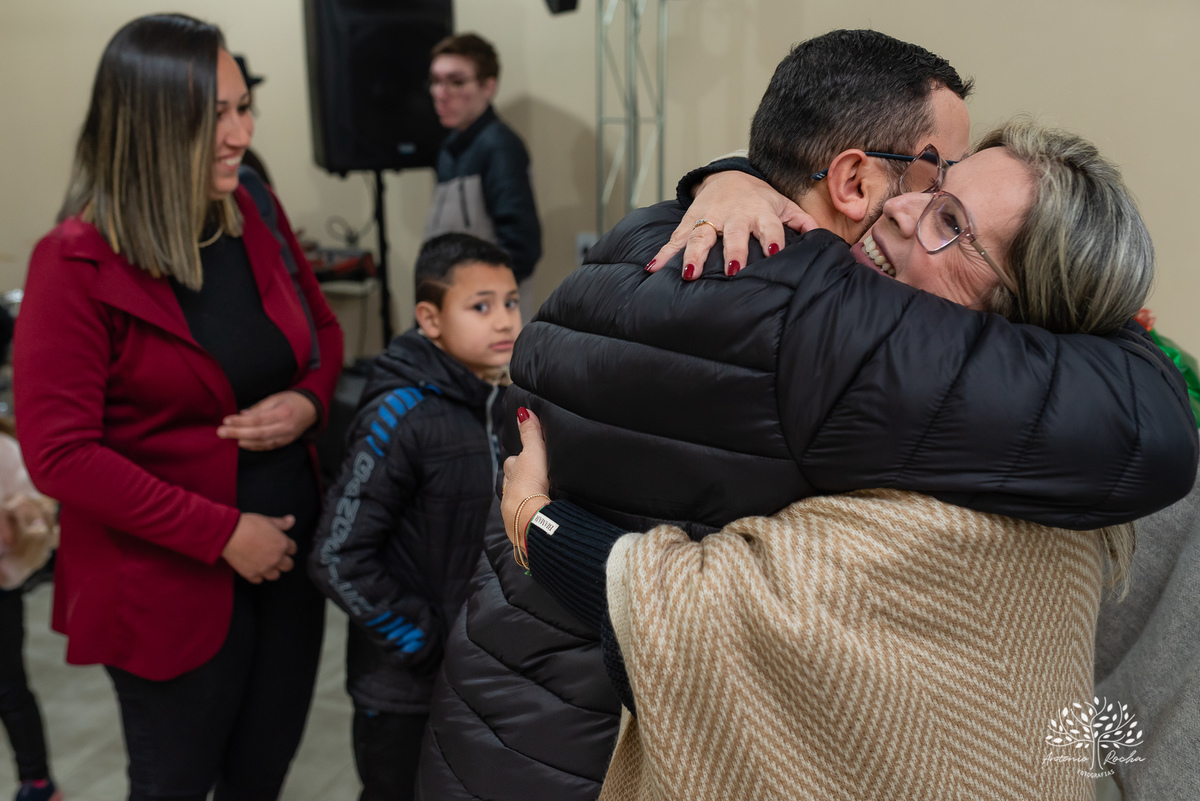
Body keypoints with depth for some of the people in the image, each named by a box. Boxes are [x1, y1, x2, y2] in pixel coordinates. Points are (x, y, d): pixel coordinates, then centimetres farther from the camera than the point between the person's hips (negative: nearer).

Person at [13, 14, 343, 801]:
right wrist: (221, 534, -20)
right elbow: (59, 455, -19)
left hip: (288, 552, 5)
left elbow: (322, 329, 14)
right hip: (168, 580, -5)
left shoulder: (256, 217, -1)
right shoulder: (78, 265, -18)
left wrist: (307, 401, -9)